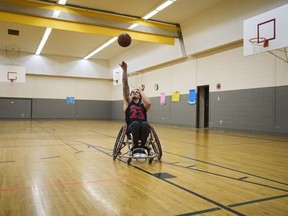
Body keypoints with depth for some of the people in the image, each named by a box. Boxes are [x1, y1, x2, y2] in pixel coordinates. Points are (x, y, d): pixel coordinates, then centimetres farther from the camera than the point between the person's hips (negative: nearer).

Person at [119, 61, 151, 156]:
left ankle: (142, 148, -17)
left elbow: (148, 103, -8)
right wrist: (125, 70, -1)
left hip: (143, 129, 1)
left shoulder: (143, 105, 20)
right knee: (135, 123, -36)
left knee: (145, 124, -35)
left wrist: (141, 91, 8)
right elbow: (125, 86, 8)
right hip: (132, 128, 0)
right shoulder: (128, 102, 20)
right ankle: (135, 148, -17)